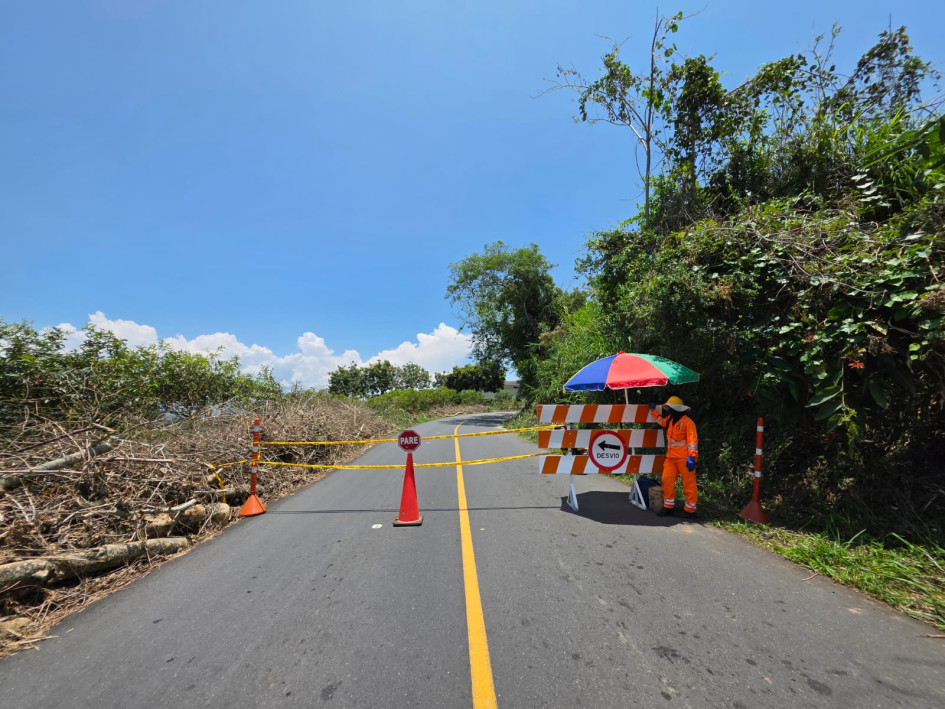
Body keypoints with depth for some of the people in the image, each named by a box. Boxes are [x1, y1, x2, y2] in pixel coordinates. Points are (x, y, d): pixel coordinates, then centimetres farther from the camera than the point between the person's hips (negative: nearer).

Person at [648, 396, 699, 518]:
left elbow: (692, 440, -15)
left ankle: (690, 510, 10)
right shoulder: (669, 420, 15)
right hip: (671, 457, 8)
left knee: (688, 483, 0)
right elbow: (661, 420, 40)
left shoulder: (687, 421, -10)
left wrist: (691, 457, -20)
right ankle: (669, 507, 16)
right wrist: (653, 410, 39)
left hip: (684, 458, -8)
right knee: (667, 480, 6)